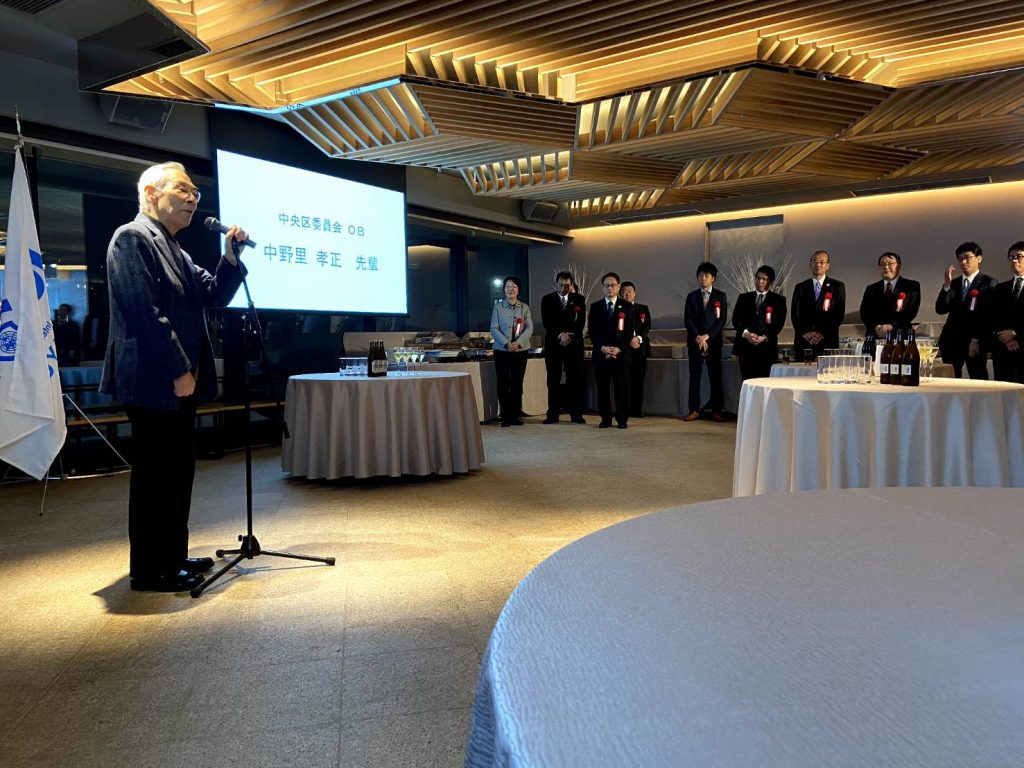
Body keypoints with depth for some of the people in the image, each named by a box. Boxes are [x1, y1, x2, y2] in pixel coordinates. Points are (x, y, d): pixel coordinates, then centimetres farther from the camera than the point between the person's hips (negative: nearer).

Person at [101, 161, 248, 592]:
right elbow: (145, 312, -18)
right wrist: (178, 371, -20)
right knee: (155, 473, -3)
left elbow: (214, 297, 18)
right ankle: (149, 569, 9)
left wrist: (230, 258, 3)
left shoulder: (174, 250, 19)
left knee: (177, 471, 14)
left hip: (177, 381, 10)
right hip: (152, 382, -10)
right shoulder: (132, 238, -9)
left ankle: (173, 557, 25)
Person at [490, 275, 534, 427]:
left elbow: (529, 328, 0)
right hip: (502, 351, -1)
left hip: (520, 350, 2)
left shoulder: (524, 307, 6)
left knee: (517, 384, 5)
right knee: (503, 384, -1)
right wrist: (506, 343, -16)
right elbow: (494, 328, -4)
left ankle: (515, 416, 12)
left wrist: (519, 343, -15)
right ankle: (505, 417, 6)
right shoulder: (498, 306, 1)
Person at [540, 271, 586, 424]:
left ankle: (576, 414, 6)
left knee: (575, 379, 1)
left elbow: (581, 322, 1)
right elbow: (546, 322, -3)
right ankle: (553, 415, 5)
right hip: (553, 344, 0)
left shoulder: (579, 299, 7)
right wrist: (560, 335, -15)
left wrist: (570, 337, -12)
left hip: (574, 344, 0)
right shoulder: (547, 299, 6)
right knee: (553, 380, 1)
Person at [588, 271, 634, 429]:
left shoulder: (627, 306, 8)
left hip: (621, 353, -1)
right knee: (603, 388, 2)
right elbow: (591, 331, 5)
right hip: (601, 353, 1)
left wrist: (619, 348, -10)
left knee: (622, 388, 0)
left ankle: (622, 419, 8)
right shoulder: (595, 307, 11)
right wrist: (602, 347, -9)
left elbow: (629, 330, 2)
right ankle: (605, 418, 9)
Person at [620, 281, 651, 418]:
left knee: (638, 380, 0)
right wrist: (629, 340, -13)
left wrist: (639, 338, -12)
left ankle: (637, 409, 5)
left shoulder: (643, 308, 16)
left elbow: (647, 326, 5)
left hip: (640, 347, 2)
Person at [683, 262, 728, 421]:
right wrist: (697, 337, -12)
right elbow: (687, 319, 1)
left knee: (715, 377, 1)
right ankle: (694, 410, 6)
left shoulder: (720, 296, 6)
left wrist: (707, 336, -12)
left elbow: (721, 319, -2)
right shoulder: (691, 296, 10)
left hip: (714, 341, -1)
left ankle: (716, 410, 7)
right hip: (695, 341, 1)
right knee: (694, 377, 1)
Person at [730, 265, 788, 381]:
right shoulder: (744, 298, 17)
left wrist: (764, 337, -14)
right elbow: (736, 319, 6)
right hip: (745, 347, 2)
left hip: (766, 347, -2)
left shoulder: (778, 300, 11)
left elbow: (778, 323, 1)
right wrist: (746, 333, -11)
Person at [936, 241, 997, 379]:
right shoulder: (953, 283, 15)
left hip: (976, 342, -4)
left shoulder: (989, 283, 2)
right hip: (951, 341, 4)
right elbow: (940, 309, 2)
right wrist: (946, 285, -9)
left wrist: (977, 340, -12)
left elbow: (989, 315, -6)